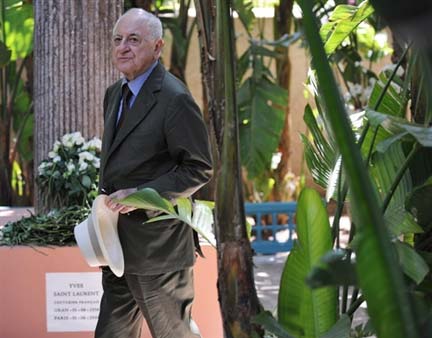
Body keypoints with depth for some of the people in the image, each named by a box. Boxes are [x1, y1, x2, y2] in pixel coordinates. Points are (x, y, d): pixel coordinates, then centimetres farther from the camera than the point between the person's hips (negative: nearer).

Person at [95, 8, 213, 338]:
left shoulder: (175, 99, -16)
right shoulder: (115, 94, 12)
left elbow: (200, 169, -16)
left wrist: (142, 195, -23)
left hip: (158, 245, -8)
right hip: (119, 247, 8)